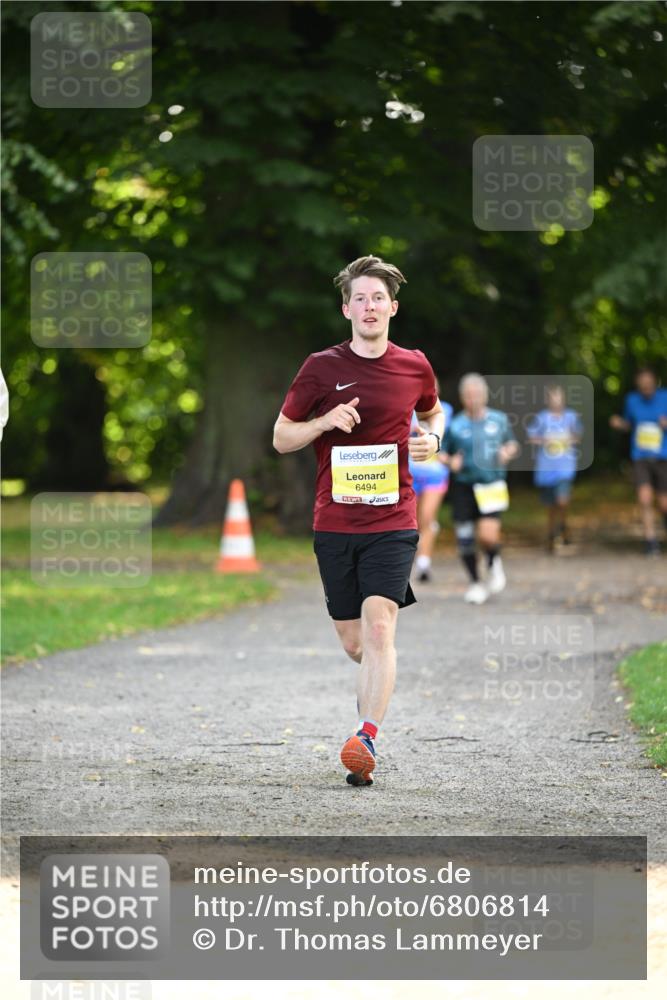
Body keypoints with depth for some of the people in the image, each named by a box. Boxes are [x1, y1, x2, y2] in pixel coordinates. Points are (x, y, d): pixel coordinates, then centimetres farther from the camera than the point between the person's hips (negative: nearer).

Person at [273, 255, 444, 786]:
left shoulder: (414, 366, 5)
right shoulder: (321, 368, 0)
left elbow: (432, 411, 26)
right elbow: (281, 437, 5)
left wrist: (431, 438, 3)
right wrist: (324, 422, -14)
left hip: (393, 520, -1)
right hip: (334, 523, 1)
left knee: (378, 626, -19)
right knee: (353, 643, 8)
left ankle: (366, 738, -24)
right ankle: (378, 682, 43)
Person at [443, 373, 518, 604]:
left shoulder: (499, 420, 4)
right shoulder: (454, 426, -1)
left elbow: (512, 444, 18)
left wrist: (508, 451, -4)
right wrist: (450, 462, -15)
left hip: (492, 487, -1)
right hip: (463, 487, 1)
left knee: (488, 535, -19)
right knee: (465, 540, 2)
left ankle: (494, 563, 15)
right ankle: (475, 583, 24)